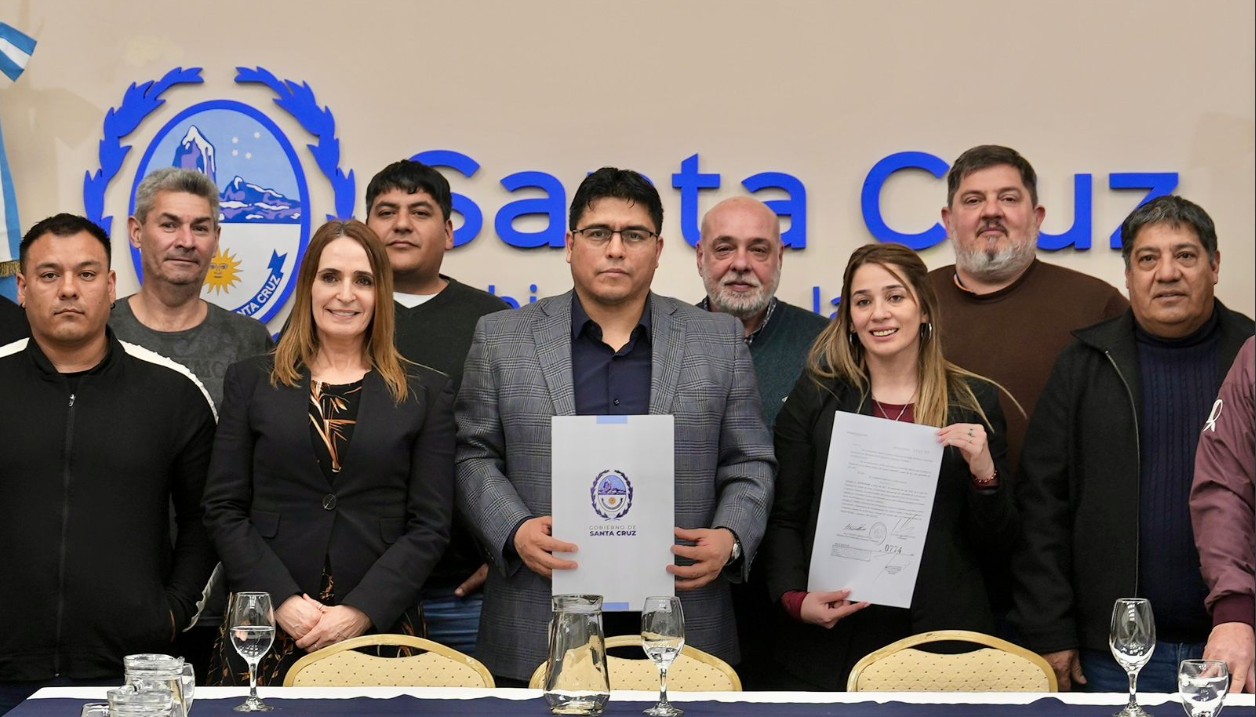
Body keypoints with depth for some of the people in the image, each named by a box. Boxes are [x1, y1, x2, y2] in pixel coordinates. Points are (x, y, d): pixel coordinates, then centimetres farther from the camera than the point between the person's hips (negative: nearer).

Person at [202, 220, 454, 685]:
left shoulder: (426, 393, 7)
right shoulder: (251, 381, 9)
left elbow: (430, 524, 1)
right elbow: (224, 508, 4)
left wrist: (361, 611, -10)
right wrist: (282, 600, -9)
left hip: (379, 628, 0)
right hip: (265, 629, 0)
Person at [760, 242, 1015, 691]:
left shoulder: (974, 402, 4)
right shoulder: (814, 397, 3)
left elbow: (996, 543, 5)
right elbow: (785, 521, 3)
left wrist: (983, 472, -12)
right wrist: (795, 598, -13)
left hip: (942, 636, 0)